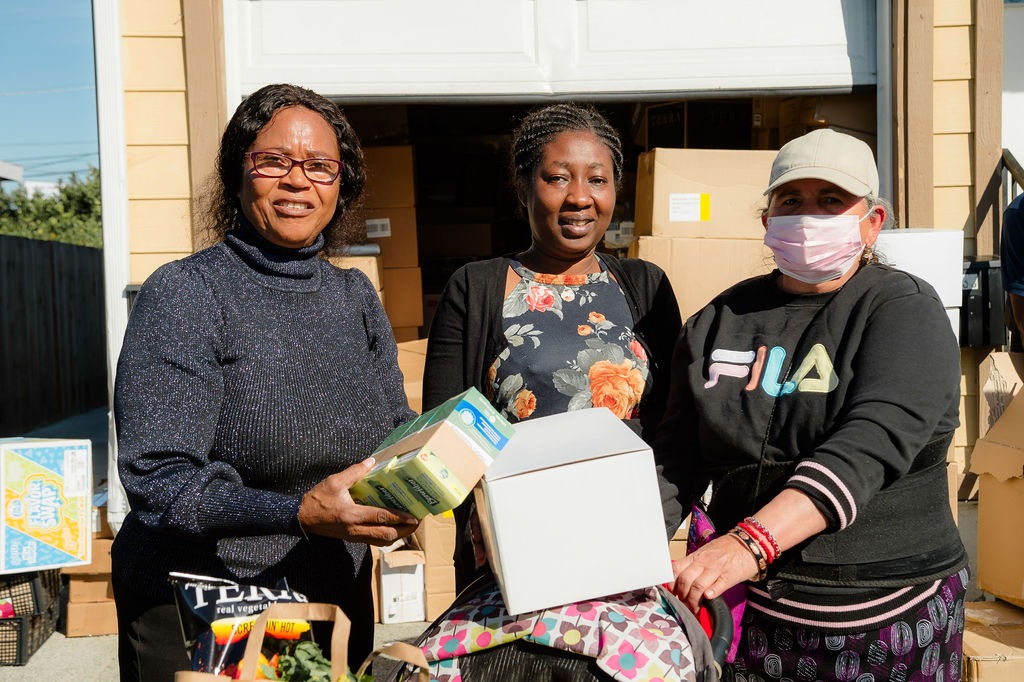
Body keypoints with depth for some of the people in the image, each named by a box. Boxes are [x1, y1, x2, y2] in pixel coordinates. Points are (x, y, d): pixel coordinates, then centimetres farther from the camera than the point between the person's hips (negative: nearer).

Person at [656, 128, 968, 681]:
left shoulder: (905, 309, -7)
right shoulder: (721, 319, 5)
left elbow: (872, 443, -24)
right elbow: (676, 458, 2)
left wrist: (749, 543, -37)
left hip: (887, 616, -3)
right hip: (749, 607, 3)